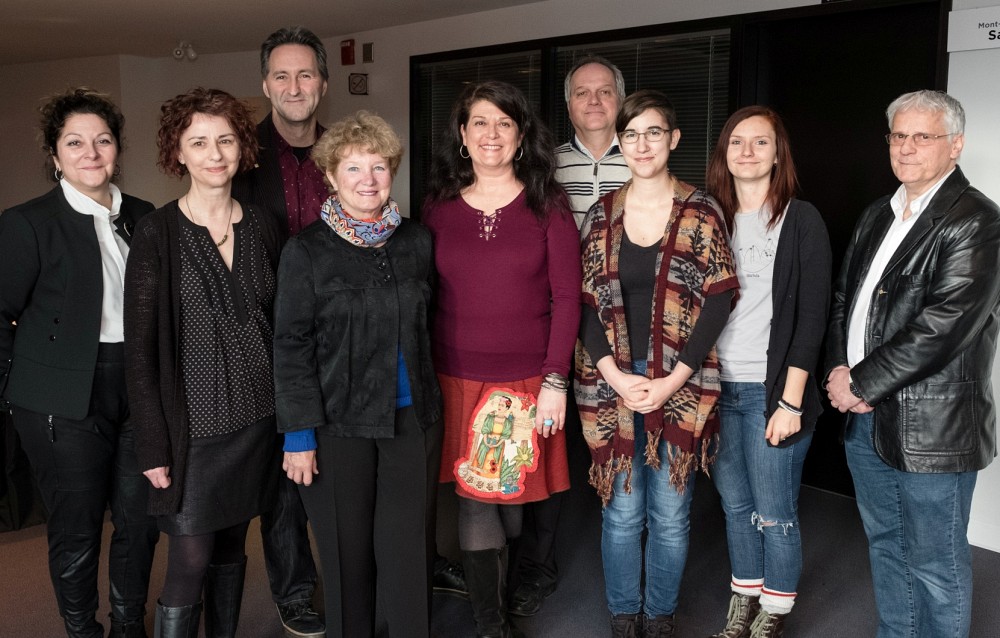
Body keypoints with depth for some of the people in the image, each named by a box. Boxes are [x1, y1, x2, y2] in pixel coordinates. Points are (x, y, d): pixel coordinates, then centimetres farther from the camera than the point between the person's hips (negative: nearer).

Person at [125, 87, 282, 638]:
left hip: (256, 416, 4)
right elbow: (140, 346, -9)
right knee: (191, 560, -2)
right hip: (193, 420, -4)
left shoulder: (261, 226, 4)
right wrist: (154, 446, -11)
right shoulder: (156, 232, -9)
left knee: (230, 548, 15)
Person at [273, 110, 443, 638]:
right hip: (339, 425, -2)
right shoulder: (306, 251, -4)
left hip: (413, 418, 3)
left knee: (409, 549, 4)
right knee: (348, 552, 7)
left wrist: (435, 404, 12)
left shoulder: (417, 241, 6)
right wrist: (298, 435, -9)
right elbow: (292, 348, -5)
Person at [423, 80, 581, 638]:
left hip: (528, 381, -1)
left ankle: (501, 591, 34)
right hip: (458, 379, 1)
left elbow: (566, 297, -3)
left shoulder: (547, 206, 0)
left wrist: (555, 381, -9)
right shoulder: (440, 207, 6)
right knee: (475, 496, 0)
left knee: (514, 494, 9)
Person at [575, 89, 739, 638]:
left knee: (669, 514, 7)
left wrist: (673, 380, -12)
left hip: (680, 381, -1)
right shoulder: (603, 214, 5)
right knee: (622, 511, 8)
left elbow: (718, 300, -5)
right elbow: (587, 303, 3)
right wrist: (615, 377, -10)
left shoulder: (700, 212, -1)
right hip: (612, 381, 1)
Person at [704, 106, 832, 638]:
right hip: (716, 387, 4)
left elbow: (812, 316, -7)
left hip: (772, 391, -4)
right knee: (735, 504, 14)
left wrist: (790, 401, -12)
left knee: (774, 513, 4)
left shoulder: (801, 220, -3)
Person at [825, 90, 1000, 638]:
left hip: (931, 427, -8)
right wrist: (838, 372, -3)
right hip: (864, 415, 8)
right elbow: (842, 297, 13)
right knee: (885, 546, 22)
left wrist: (860, 382, -16)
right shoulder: (877, 216, 12)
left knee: (935, 567, 6)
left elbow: (942, 326, -22)